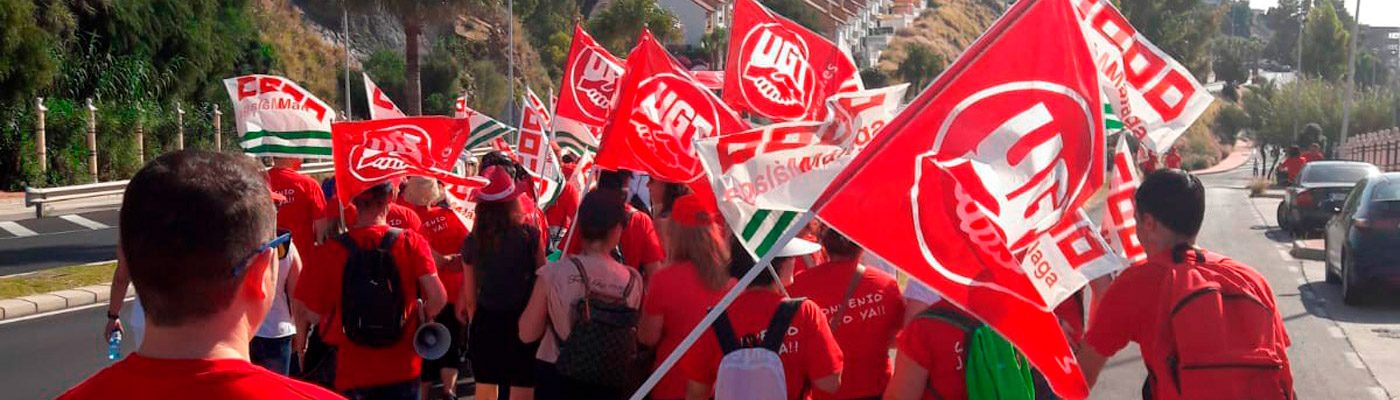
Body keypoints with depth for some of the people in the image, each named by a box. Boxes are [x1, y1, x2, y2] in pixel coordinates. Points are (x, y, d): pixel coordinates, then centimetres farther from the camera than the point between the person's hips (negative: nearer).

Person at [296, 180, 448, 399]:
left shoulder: (331, 250, -9)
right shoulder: (411, 242, -10)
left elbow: (313, 313, -3)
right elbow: (438, 298, -16)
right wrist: (423, 317, 5)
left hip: (352, 372, 0)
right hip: (402, 367, 0)